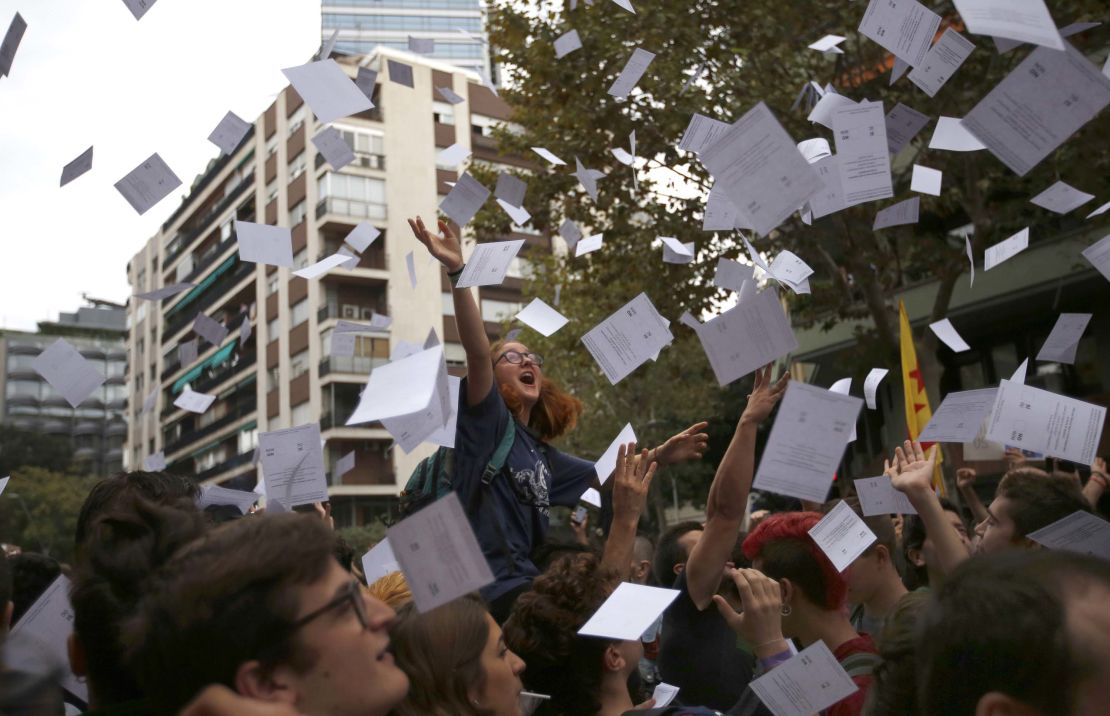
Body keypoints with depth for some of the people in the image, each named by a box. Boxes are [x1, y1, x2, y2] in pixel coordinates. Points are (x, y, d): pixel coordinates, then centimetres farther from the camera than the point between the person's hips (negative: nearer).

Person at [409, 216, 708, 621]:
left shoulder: (540, 452, 20)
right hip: (494, 587, -8)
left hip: (526, 580, 9)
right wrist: (458, 272, -29)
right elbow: (477, 353, -17)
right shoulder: (489, 420, -1)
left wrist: (659, 456, 18)